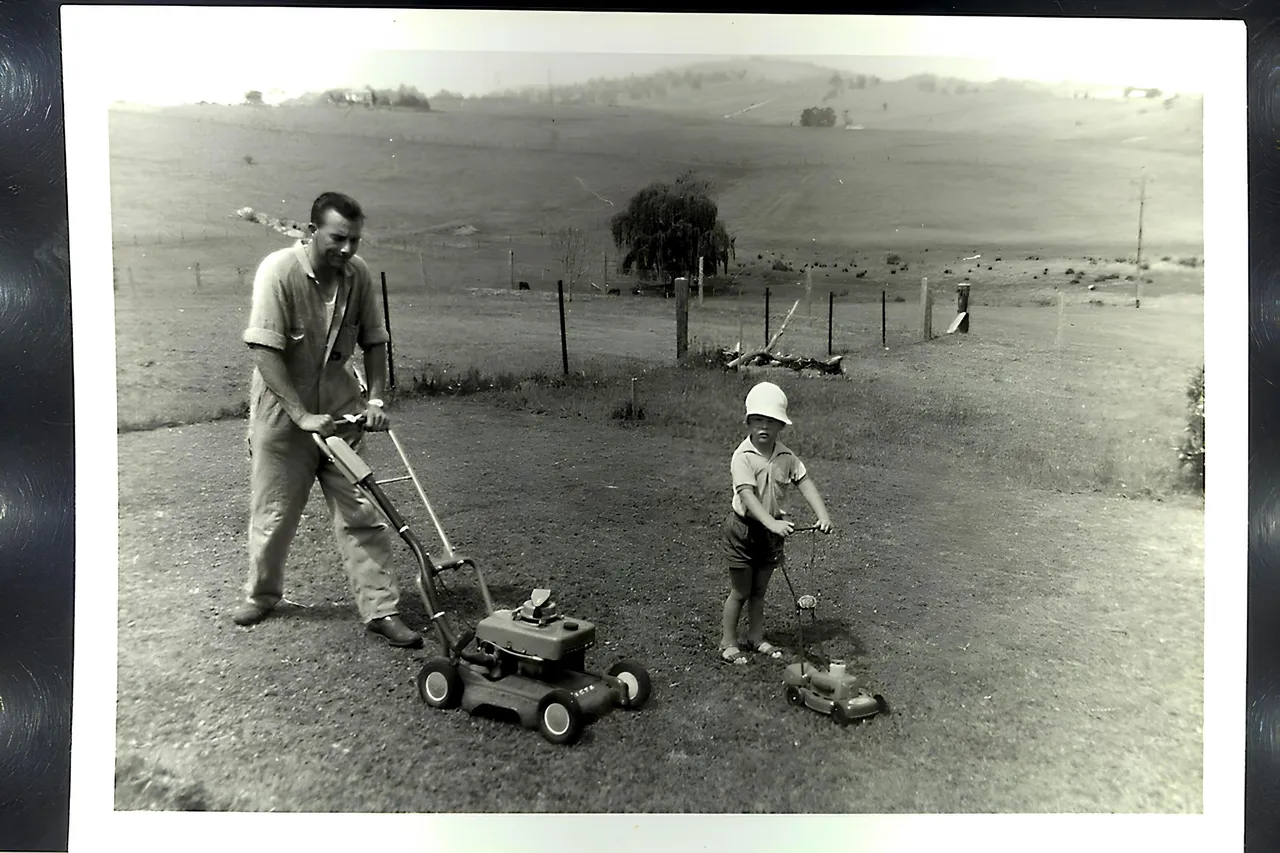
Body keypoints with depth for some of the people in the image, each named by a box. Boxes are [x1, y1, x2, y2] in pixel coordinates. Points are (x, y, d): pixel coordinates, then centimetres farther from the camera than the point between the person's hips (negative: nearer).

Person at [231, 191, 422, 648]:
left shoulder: (358, 273, -5)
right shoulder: (279, 271, -19)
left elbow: (373, 340, 6)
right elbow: (265, 352, -24)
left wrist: (375, 398, -6)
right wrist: (303, 416, -28)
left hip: (340, 410, 3)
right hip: (283, 410, -3)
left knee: (362, 514, 0)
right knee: (273, 514, 11)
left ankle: (381, 609, 7)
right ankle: (261, 595, 35)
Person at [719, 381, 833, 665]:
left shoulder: (786, 457, -4)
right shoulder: (742, 457, -21)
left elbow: (806, 483, -7)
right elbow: (747, 495, -30)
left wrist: (823, 515, -22)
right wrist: (773, 523, -41)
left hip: (771, 529, 5)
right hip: (744, 527, -5)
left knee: (759, 589, 18)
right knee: (740, 591, 7)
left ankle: (756, 637, 34)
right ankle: (728, 643, 22)